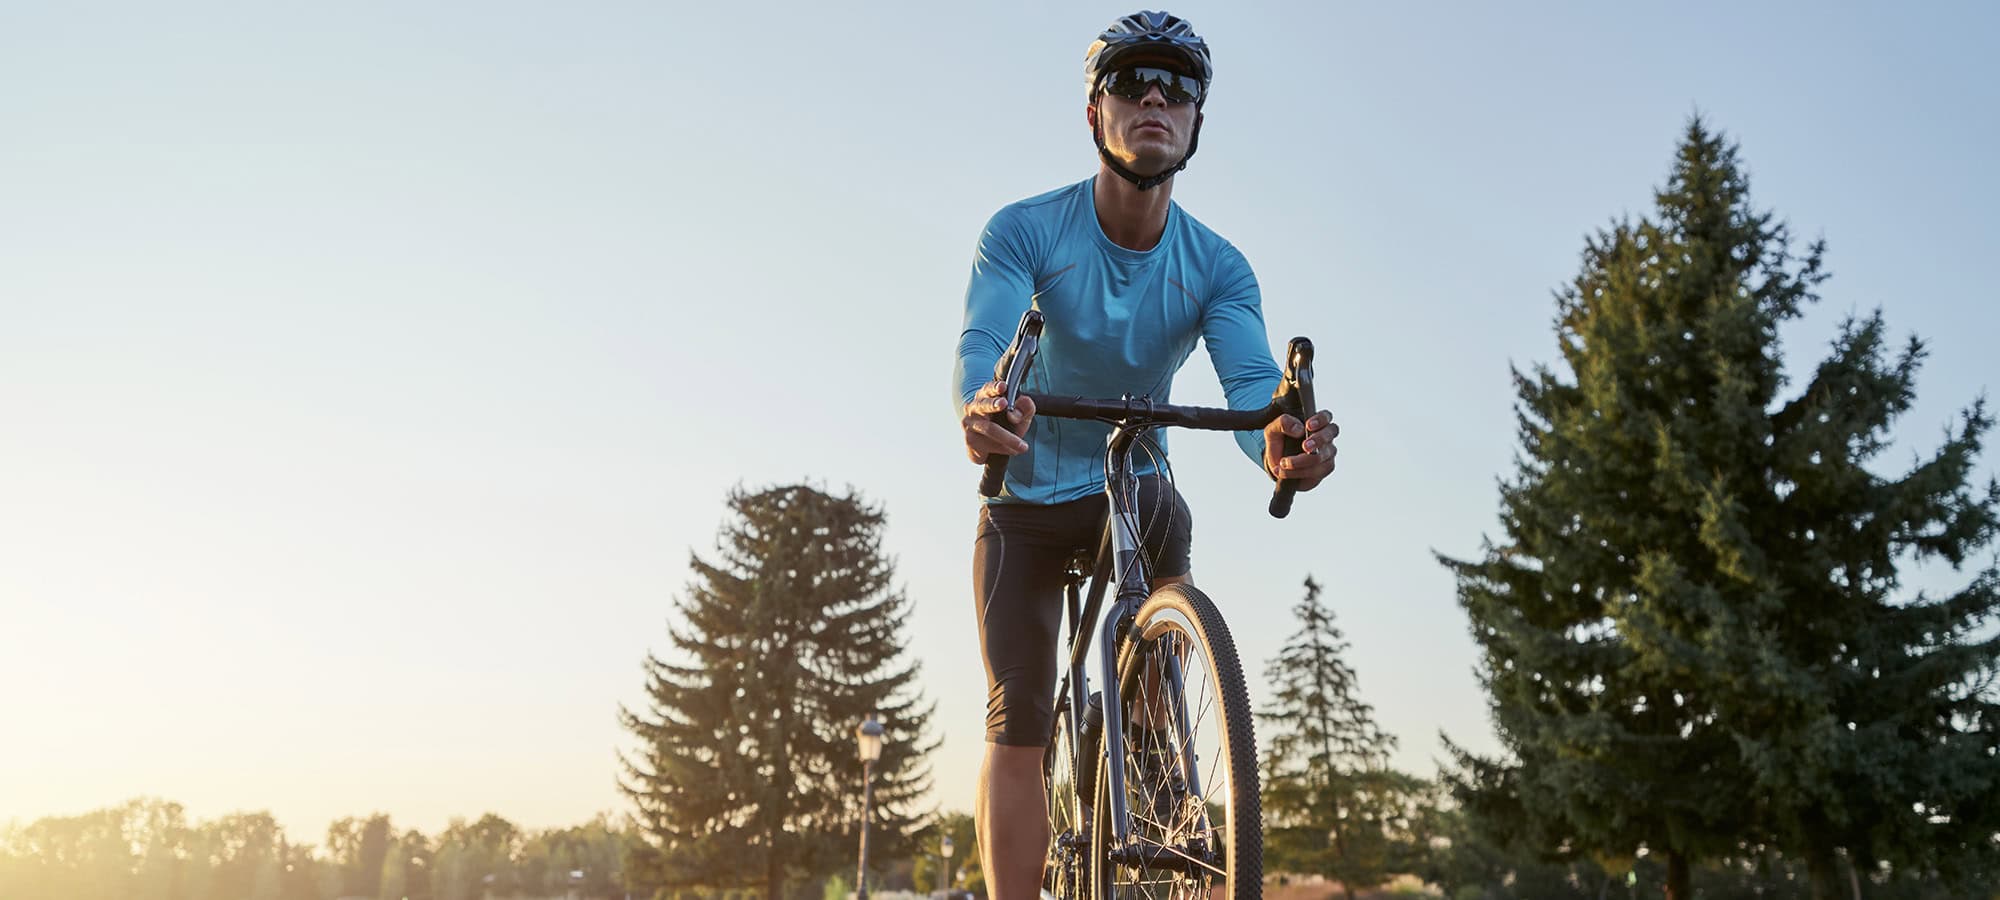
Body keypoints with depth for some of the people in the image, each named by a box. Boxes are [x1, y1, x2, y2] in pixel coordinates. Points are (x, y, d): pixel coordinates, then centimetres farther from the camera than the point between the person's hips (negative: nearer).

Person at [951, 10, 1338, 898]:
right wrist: (981, 407, -57)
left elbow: (1251, 378, -27)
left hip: (1135, 487, 2)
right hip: (1026, 499, -1)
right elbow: (982, 340, -32)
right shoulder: (1024, 231, -17)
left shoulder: (1216, 267, -11)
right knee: (1017, 727, -10)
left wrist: (1280, 448, -52)